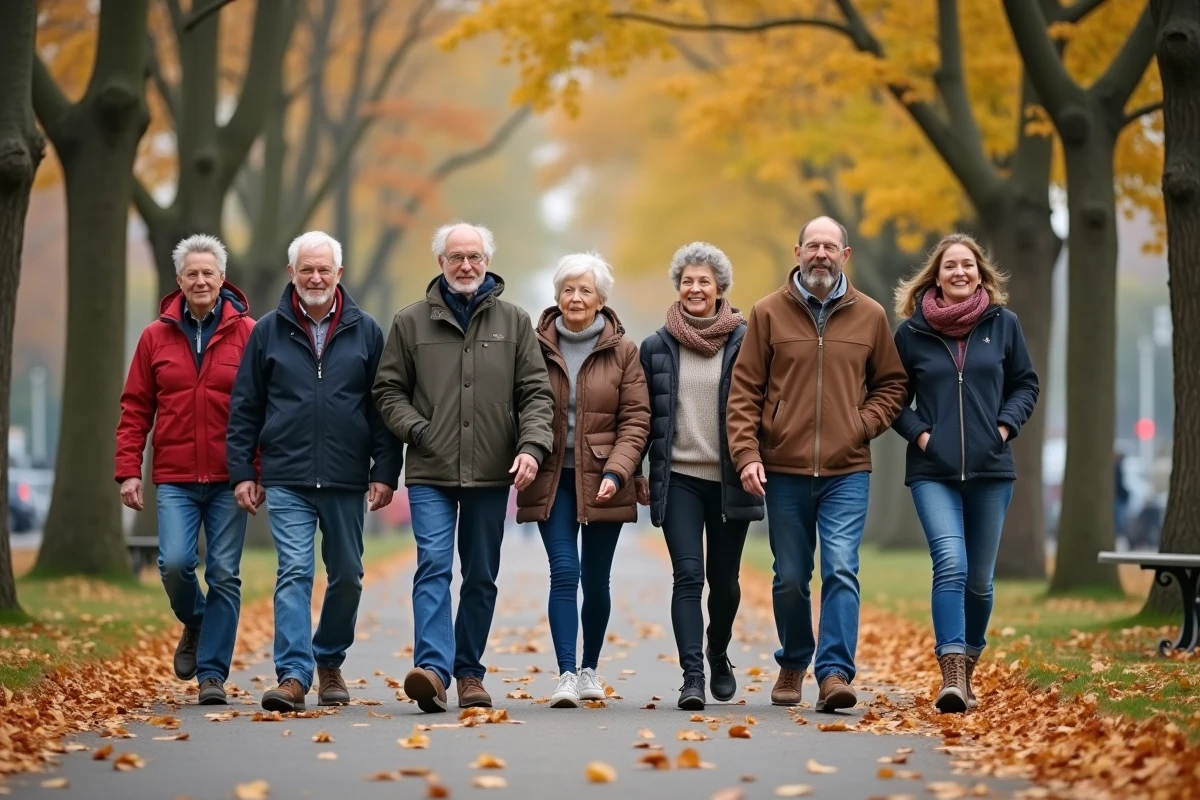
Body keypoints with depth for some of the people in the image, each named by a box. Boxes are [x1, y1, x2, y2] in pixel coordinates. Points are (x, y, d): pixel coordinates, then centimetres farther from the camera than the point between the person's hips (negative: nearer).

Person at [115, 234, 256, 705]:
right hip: (174, 479, 1)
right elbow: (135, 409, 8)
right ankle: (194, 626, 19)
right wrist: (128, 470, 0)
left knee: (224, 575, 0)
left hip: (229, 478, -1)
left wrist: (260, 472, -7)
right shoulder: (157, 337, 7)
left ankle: (212, 674, 9)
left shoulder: (247, 334, 1)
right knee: (175, 563, -13)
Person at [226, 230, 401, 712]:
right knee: (294, 572, -12)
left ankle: (329, 662, 29)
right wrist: (241, 470, 0)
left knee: (347, 577, 10)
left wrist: (385, 471, -1)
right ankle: (293, 675, -15)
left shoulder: (366, 332, 6)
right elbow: (245, 408, 7)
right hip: (287, 481, -1)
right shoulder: (268, 332, 6)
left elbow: (384, 407, 6)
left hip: (347, 481, 1)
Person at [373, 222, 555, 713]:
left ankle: (469, 672, 18)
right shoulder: (411, 322, 5)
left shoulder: (514, 322, 8)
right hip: (430, 474, -2)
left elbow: (536, 393, 5)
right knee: (433, 565, -15)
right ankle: (433, 667, -24)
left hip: (492, 472, 2)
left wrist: (532, 445, -10)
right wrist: (415, 429, -7)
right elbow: (388, 390, 9)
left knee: (482, 577, 9)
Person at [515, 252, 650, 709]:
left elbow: (636, 418, -1)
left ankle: (589, 669, 25)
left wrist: (616, 472, -12)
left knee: (596, 581, 8)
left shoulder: (622, 351, 3)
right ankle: (566, 675, -13)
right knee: (564, 573, -12)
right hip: (552, 480, -1)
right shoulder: (537, 346, 3)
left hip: (601, 481, 1)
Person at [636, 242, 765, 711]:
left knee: (724, 578, 11)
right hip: (679, 479, 0)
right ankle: (692, 675, -14)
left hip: (730, 480, 0)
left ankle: (718, 655, 35)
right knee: (688, 575, -11)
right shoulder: (657, 346, 5)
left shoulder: (744, 342, 1)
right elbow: (642, 414, 10)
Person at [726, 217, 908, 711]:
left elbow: (891, 384, 14)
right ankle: (793, 665, 29)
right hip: (783, 471, 0)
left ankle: (835, 673, -14)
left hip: (847, 472, 0)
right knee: (790, 579, 10)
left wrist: (865, 424, -4)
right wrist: (747, 454, -9)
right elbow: (744, 391, 1)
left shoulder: (870, 316, 5)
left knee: (841, 571, -13)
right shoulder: (768, 313, 1)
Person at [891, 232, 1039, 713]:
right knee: (950, 565, -19)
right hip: (933, 472, -2)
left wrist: (1004, 426, -2)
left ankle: (967, 662, 27)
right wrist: (918, 433, -5)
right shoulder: (912, 332, 2)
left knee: (979, 578, 8)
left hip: (990, 471, 2)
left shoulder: (1003, 324, 5)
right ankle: (952, 676, -23)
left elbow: (1026, 385, 12)